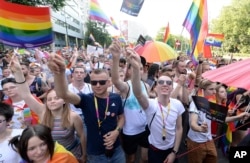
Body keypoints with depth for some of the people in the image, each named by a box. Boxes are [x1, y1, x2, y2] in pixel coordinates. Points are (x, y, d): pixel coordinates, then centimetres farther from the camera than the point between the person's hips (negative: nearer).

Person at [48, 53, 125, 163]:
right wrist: (59, 73, -52)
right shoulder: (86, 99, -17)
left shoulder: (116, 98, -9)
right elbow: (63, 94, -35)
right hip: (95, 154, -1)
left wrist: (117, 131, -12)